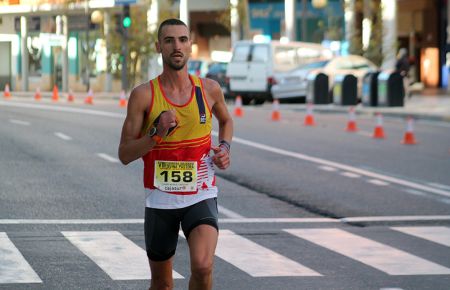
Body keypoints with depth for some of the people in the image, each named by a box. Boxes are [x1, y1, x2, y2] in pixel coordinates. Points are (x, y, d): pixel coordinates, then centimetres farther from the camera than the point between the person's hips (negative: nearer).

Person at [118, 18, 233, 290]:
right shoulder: (143, 95, -7)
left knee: (203, 266, -24)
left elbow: (226, 120, 24)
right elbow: (125, 154, -6)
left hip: (201, 197, 0)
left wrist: (225, 147, 4)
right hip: (160, 199, 0)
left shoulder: (210, 89, 0)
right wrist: (157, 134, -22)